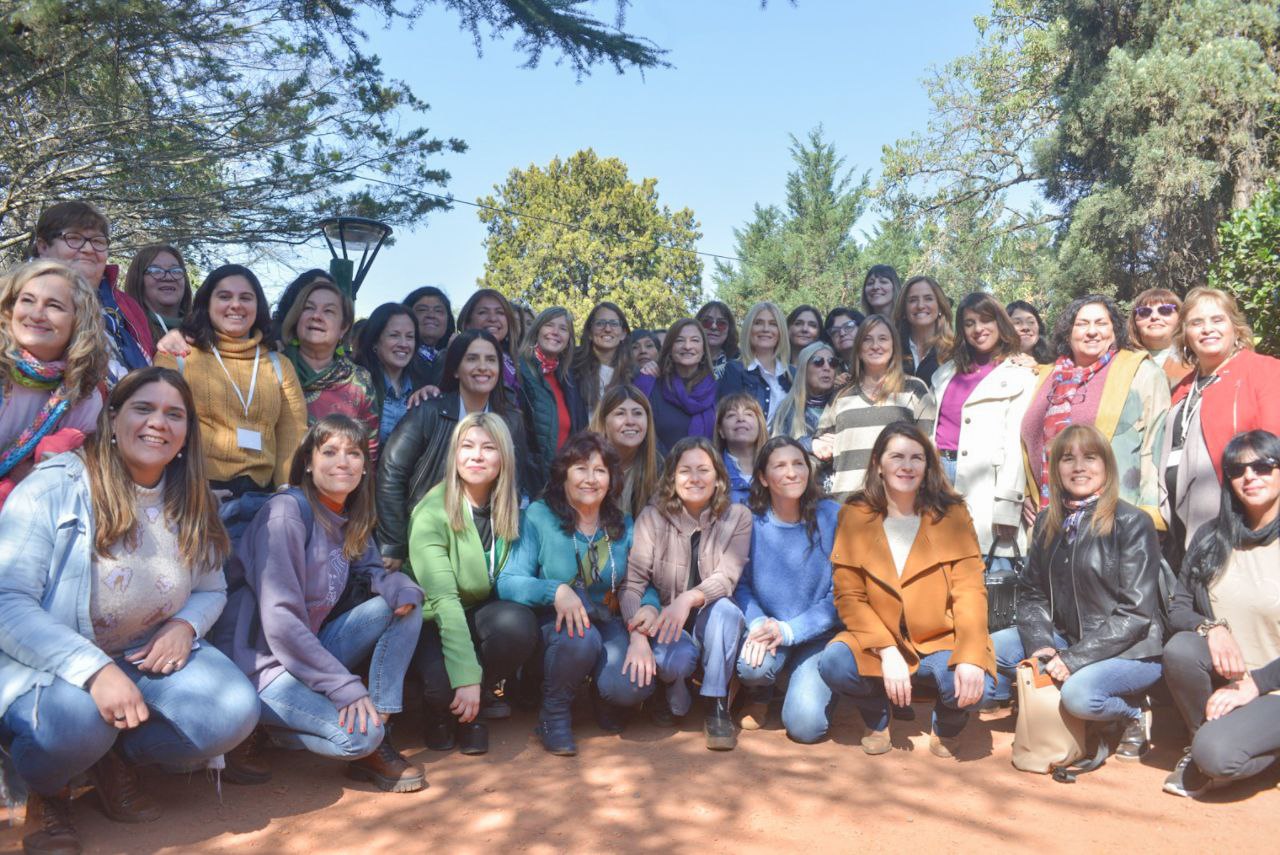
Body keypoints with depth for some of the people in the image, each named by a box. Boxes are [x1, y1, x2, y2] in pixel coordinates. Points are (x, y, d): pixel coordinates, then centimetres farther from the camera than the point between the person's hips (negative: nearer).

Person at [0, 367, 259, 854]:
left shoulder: (190, 504, 3)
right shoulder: (55, 487, -14)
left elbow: (212, 590, 12)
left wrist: (185, 624, -13)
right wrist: (93, 669, -33)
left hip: (150, 656, 5)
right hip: (47, 663, -4)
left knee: (235, 711, -20)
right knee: (78, 719, -38)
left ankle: (119, 760, 10)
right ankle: (46, 792, 1)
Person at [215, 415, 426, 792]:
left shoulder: (351, 520, 7)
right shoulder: (287, 510, -17)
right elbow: (280, 621, -23)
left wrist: (401, 586, -14)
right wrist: (346, 687, -24)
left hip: (309, 650, 8)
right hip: (262, 665, -8)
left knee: (404, 605, -5)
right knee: (359, 734, -26)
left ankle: (377, 738, -8)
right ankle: (253, 732, -2)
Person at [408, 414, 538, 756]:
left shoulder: (510, 508, -3)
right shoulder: (431, 513, -19)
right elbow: (442, 599, -26)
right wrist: (467, 676, -33)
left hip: (482, 615, 4)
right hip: (433, 622, -3)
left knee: (519, 622, -30)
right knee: (443, 684, -33)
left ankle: (480, 698, -2)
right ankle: (441, 709, 7)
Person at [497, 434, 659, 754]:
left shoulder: (623, 525, 3)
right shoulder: (538, 517, -9)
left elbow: (644, 586, -2)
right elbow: (508, 582, -17)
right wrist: (556, 590, -35)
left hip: (607, 624, 3)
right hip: (552, 624, -3)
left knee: (633, 687, -26)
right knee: (580, 637, -37)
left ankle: (604, 696, 14)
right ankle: (554, 715, -6)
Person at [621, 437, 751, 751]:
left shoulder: (737, 517, -5)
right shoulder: (652, 518, -6)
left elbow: (726, 578, -18)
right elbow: (632, 584, -14)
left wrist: (688, 599, -39)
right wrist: (638, 634, -32)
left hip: (712, 625, 1)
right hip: (665, 629, -1)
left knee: (724, 608, -33)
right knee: (677, 657, -34)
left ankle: (717, 709, -17)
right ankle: (673, 699, 3)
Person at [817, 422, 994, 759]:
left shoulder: (951, 514, -3)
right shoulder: (854, 516, -3)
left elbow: (970, 590, -10)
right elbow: (849, 597, -7)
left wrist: (971, 657, -26)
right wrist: (887, 652, -21)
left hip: (941, 643, 0)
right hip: (877, 643, 0)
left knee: (974, 686, -29)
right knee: (832, 664, -28)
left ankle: (946, 726, 10)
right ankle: (877, 719, 8)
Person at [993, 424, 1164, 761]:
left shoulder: (1132, 523, -12)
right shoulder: (1047, 522, 6)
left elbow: (1136, 612, -17)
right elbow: (1031, 593, 6)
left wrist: (1074, 659, -22)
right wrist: (1040, 645, -13)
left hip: (1130, 650, -6)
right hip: (1065, 640, 6)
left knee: (1078, 693, -33)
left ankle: (1131, 717, 0)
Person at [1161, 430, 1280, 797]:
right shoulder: (1210, 538, 4)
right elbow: (1177, 609, 2)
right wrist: (1210, 628, -19)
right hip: (1223, 682, 4)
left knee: (1216, 754, -30)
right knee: (1180, 648, -29)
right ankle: (1201, 740, -4)